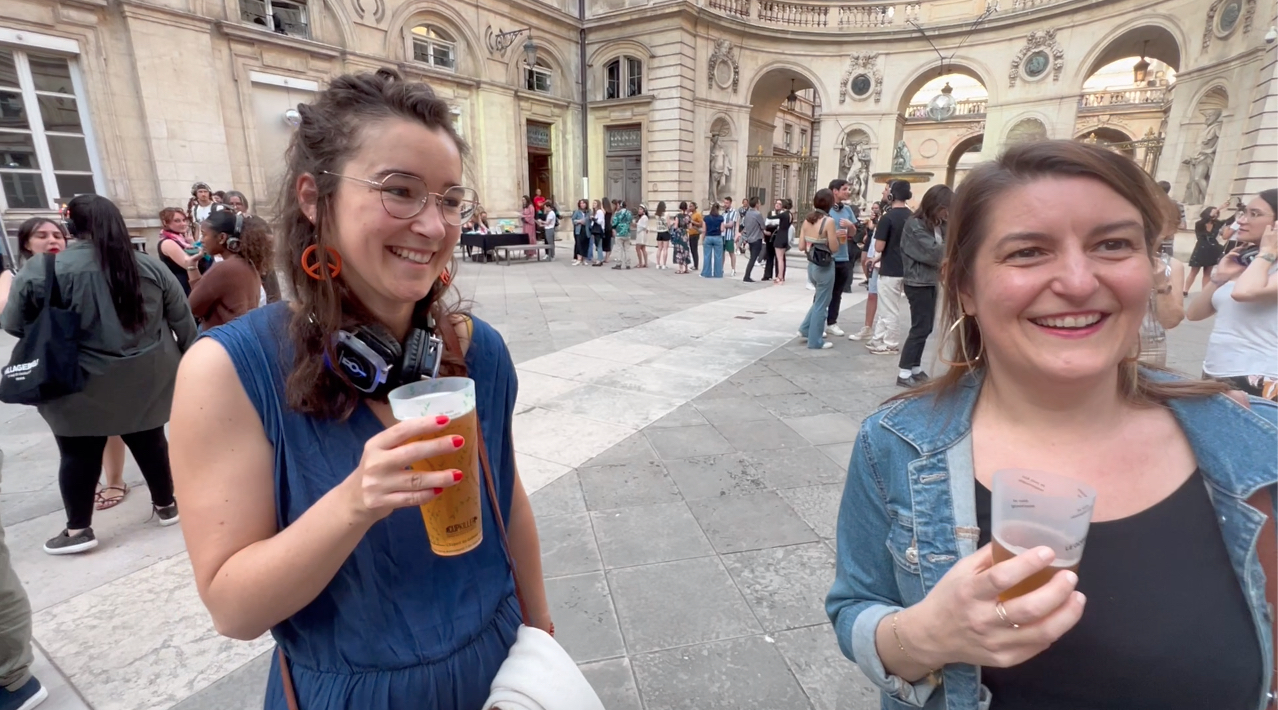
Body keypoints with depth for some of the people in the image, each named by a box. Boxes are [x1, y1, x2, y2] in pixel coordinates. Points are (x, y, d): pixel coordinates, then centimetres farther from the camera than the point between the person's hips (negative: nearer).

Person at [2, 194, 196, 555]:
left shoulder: (43, 268, -10)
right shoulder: (150, 266, -1)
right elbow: (183, 320, 4)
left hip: (81, 387, -2)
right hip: (144, 381, 3)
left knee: (80, 454, 10)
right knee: (150, 442, 15)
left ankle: (78, 529, 20)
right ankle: (166, 505, 28)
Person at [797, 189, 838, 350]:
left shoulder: (807, 219, 3)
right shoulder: (828, 221, -16)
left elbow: (801, 246, 4)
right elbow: (834, 248, -14)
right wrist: (835, 237, 5)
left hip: (811, 265, 7)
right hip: (825, 267, -7)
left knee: (819, 300, 26)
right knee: (821, 304, 5)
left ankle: (805, 329, 27)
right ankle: (815, 341, 12)